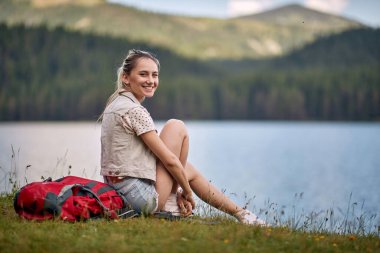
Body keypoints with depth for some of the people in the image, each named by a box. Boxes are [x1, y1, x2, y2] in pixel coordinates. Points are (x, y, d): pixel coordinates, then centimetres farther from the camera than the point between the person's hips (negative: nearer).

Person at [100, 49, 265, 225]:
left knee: (189, 170, 25)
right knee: (177, 127, 1)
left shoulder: (115, 105, 13)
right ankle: (183, 205, 9)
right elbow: (169, 159, -14)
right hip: (144, 199, -10)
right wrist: (187, 192, 2)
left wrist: (177, 190, 14)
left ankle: (239, 213, 32)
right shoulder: (135, 111, -17)